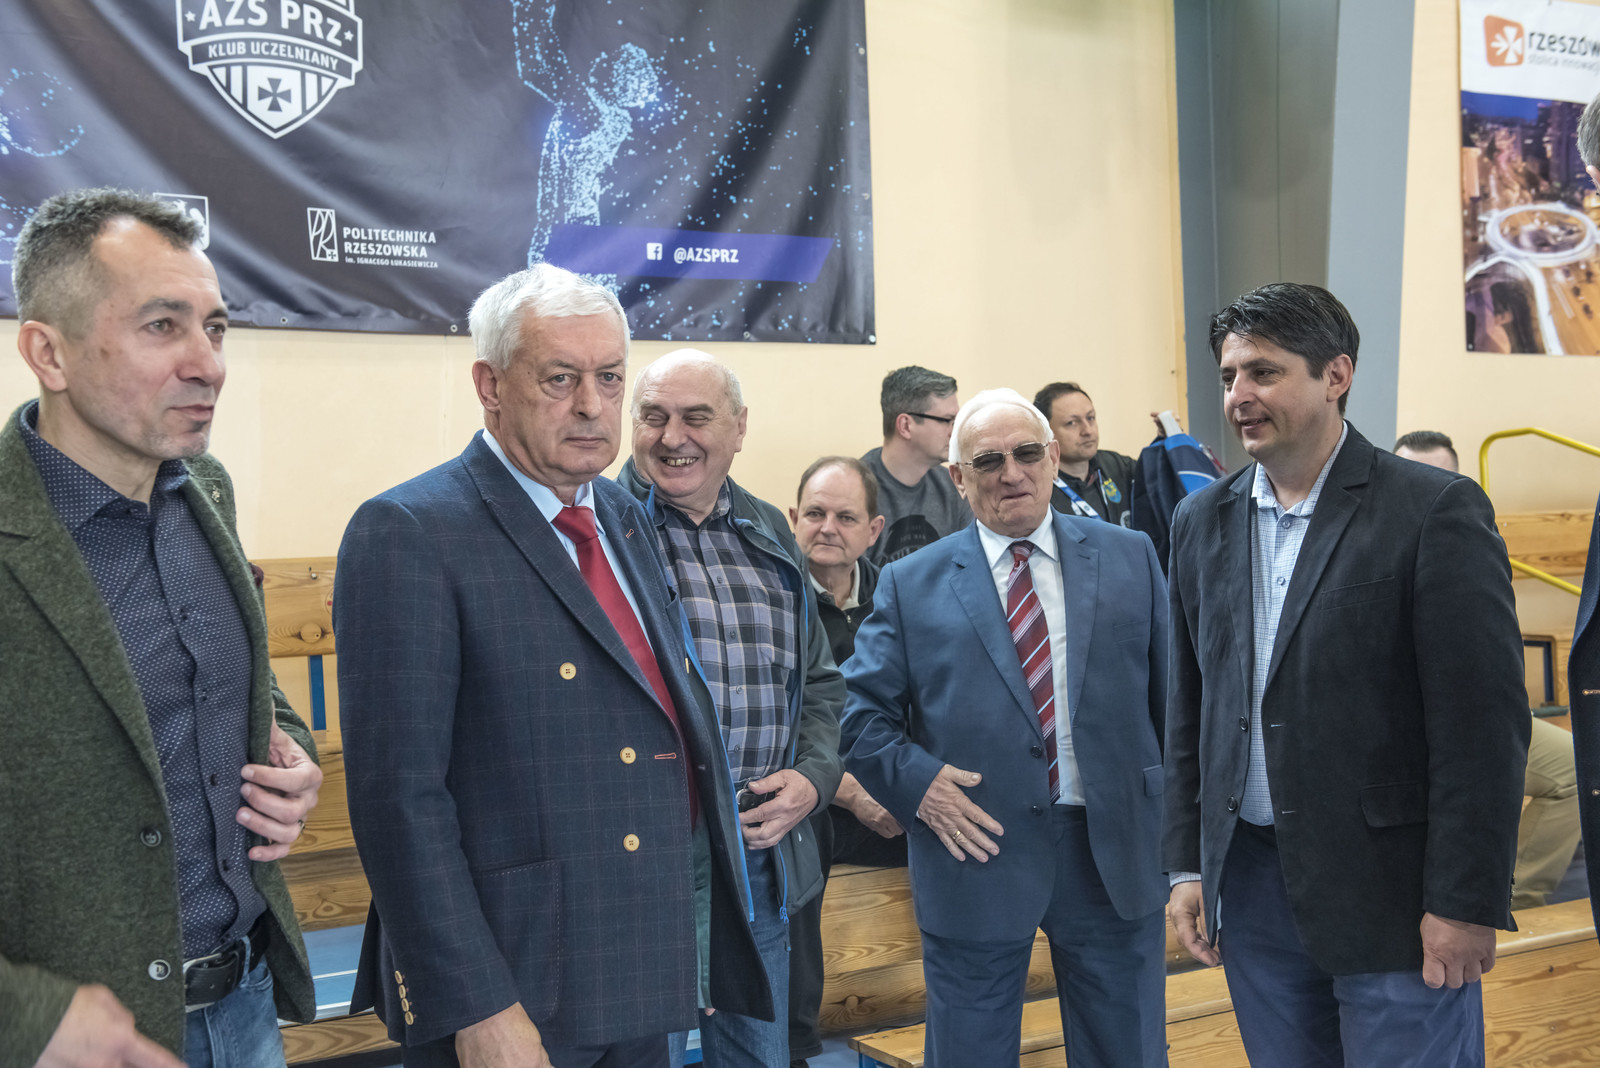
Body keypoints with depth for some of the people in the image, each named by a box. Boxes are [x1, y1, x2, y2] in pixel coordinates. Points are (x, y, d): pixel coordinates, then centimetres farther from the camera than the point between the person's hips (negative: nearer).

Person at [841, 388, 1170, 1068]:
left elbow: (1172, 695, 6)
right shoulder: (910, 586, 2)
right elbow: (861, 712, 1)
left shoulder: (1130, 558, 6)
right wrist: (916, 781, -14)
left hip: (1116, 854, 1)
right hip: (979, 853, -1)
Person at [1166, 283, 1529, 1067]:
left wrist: (1466, 904, -14)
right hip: (1250, 879, 5)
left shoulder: (1436, 510, -9)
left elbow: (1484, 723, -12)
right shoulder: (1203, 521, 8)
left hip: (1390, 887, -5)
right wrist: (1188, 866, 9)